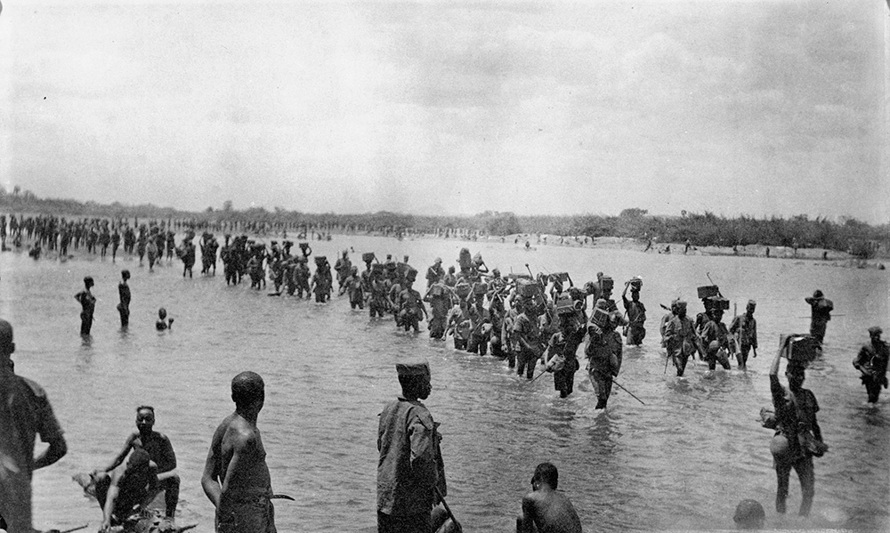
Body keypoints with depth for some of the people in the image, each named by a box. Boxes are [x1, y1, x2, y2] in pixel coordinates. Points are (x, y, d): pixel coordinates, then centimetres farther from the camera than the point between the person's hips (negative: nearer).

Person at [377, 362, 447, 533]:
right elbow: (420, 459, -28)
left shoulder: (389, 408, 6)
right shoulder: (419, 415, -20)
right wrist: (434, 485, -11)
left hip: (385, 496, 7)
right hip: (413, 501, -7)